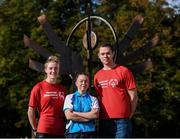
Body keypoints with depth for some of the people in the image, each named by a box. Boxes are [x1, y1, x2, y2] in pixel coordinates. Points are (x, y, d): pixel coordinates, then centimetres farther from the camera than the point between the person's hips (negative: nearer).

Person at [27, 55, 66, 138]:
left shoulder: (62, 89, 10)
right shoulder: (39, 88, -2)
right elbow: (31, 111, 1)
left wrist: (65, 128, 8)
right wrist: (35, 129, 2)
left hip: (60, 132, 5)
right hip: (43, 132, -4)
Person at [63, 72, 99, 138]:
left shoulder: (93, 99, 12)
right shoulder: (69, 97, 9)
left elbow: (95, 114, -6)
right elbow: (69, 116, -5)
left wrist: (76, 113, -7)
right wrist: (89, 117, -5)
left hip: (89, 133, 2)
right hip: (73, 133, -1)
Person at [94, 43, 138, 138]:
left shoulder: (123, 71, -1)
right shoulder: (97, 76, 13)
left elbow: (133, 96, 0)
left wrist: (129, 115, 1)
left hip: (121, 121, -5)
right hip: (104, 121, 5)